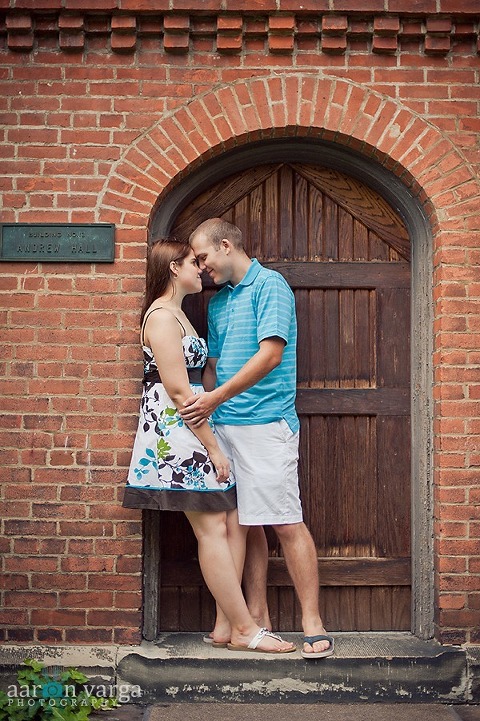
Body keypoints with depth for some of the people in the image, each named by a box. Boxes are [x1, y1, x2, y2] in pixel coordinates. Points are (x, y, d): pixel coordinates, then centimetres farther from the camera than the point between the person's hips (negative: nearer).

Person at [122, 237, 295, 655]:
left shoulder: (175, 314, 20)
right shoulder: (162, 315, -11)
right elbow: (178, 390, -17)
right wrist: (212, 447, -15)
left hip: (193, 428, 10)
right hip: (177, 429, -10)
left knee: (231, 522, 5)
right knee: (213, 529, -7)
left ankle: (230, 623, 9)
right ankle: (245, 630, -1)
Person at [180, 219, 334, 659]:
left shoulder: (269, 285, -5)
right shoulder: (218, 302, 20)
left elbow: (270, 354, -15)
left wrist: (214, 399, -15)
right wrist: (202, 408, 9)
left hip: (265, 424, -8)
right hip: (224, 426, 8)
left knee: (286, 524, -8)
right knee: (243, 524, 9)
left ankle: (313, 624, -3)